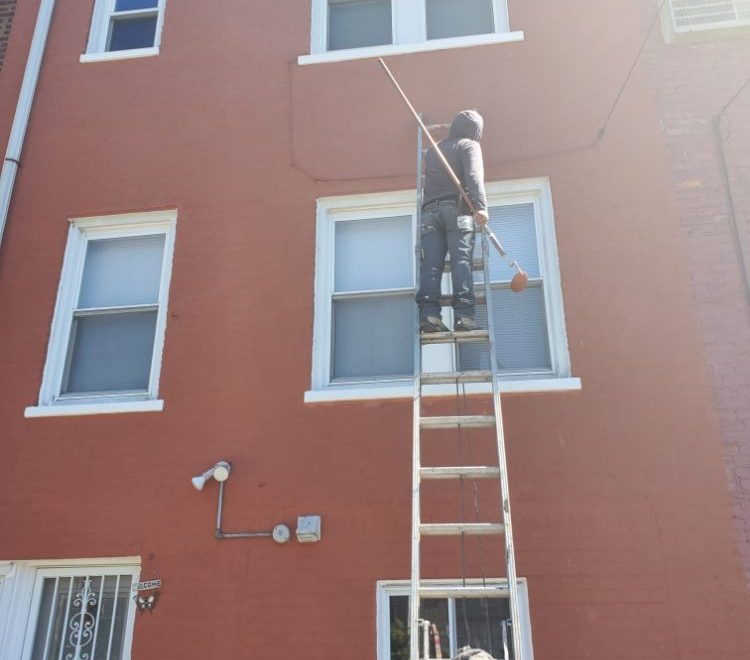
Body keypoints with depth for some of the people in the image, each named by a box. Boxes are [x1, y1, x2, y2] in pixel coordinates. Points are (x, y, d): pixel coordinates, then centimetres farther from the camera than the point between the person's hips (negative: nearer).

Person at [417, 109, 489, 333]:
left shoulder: (433, 149, 27)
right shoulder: (469, 146, 9)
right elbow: (474, 175, -8)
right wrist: (480, 205, -20)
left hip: (430, 210, 4)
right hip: (456, 208, -4)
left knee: (431, 263, -6)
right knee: (462, 261, -10)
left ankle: (429, 314, -19)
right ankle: (463, 315, -21)